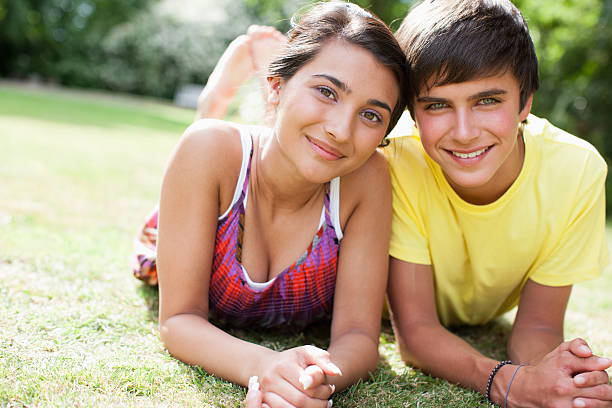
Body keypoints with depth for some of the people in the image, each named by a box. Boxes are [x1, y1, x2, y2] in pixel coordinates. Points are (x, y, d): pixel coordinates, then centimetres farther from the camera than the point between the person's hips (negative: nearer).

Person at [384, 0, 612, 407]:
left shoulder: (576, 170, -29)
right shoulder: (398, 163, -34)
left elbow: (536, 326, -20)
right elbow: (414, 327, -29)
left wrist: (553, 369, -45)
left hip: (488, 325, 4)